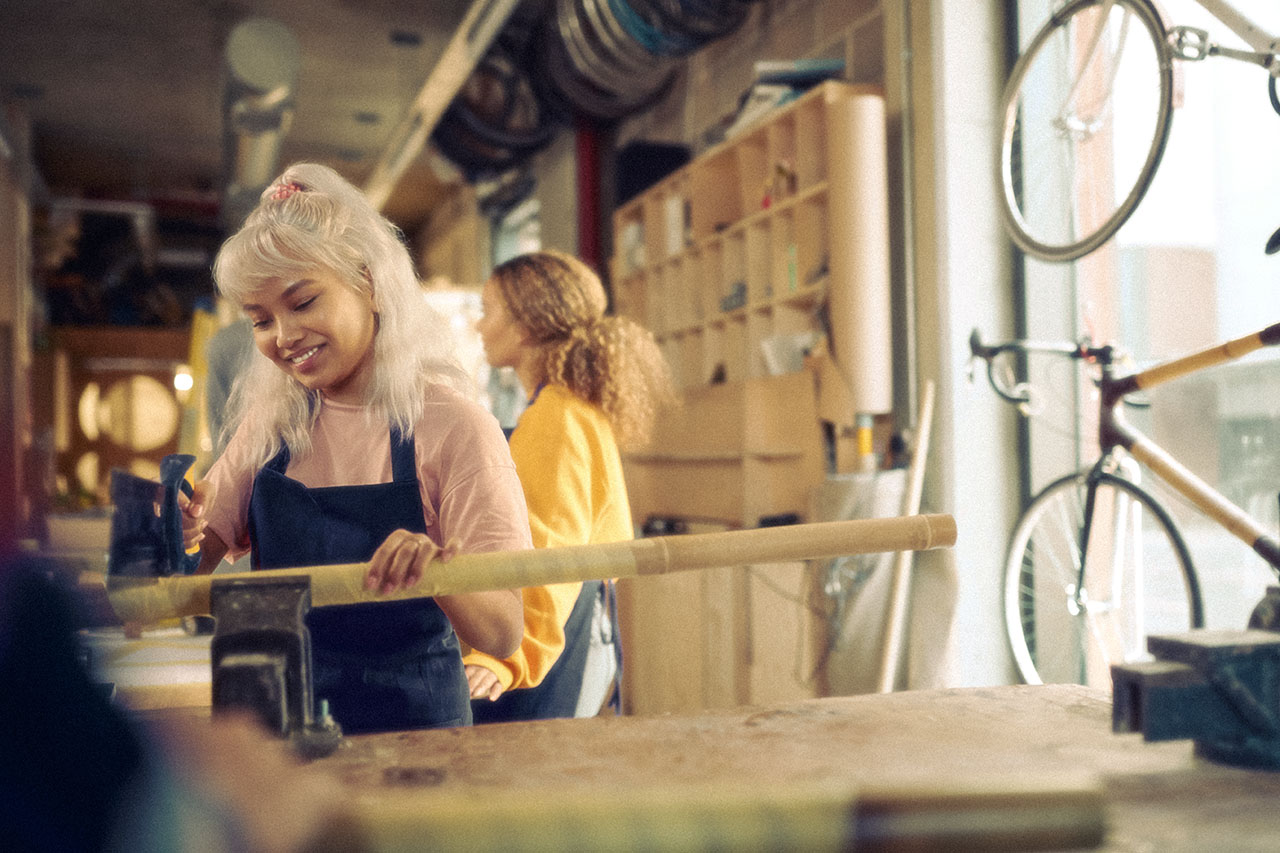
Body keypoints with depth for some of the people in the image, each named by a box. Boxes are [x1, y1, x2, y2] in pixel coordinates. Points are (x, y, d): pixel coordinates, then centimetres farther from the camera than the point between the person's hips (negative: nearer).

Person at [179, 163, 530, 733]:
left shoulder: (453, 428, -9)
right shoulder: (272, 424, 6)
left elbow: (504, 635, -13)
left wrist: (438, 575, -31)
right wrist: (179, 532, -11)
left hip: (411, 727, -3)